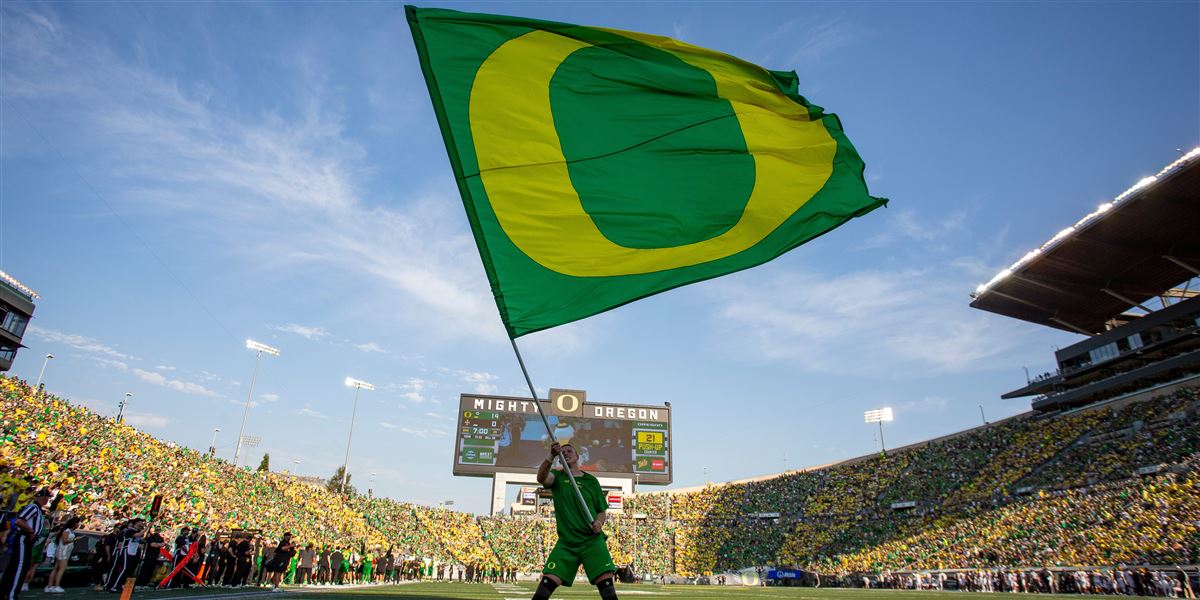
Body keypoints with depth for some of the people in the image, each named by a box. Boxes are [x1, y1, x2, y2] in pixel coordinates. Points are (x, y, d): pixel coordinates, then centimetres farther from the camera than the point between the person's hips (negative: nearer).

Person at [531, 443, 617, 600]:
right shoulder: (557, 477, 6)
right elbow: (541, 478, -19)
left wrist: (599, 522, -9)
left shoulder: (591, 480, 9)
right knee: (546, 584, -11)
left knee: (607, 585, -13)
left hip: (592, 540, 0)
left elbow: (602, 511, 14)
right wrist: (551, 457, -36)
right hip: (566, 543, 0)